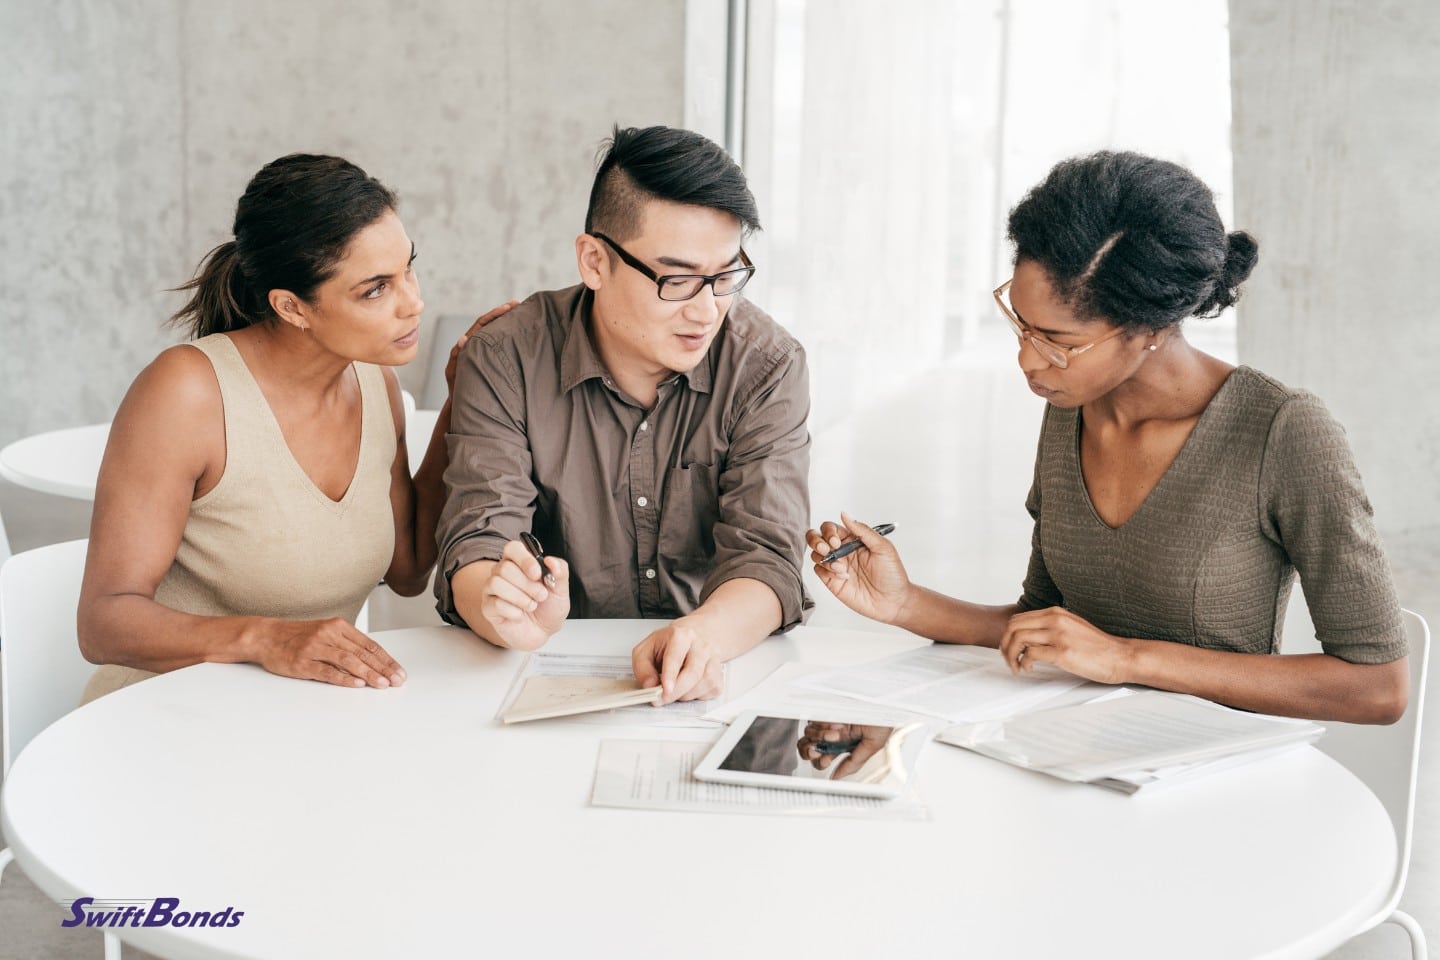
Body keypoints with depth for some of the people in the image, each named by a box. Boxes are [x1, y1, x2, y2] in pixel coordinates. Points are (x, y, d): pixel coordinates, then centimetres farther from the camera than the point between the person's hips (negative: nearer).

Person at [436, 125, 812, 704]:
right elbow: (477, 549, -11)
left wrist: (705, 633, -35)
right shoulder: (506, 362, -6)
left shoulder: (767, 367, -5)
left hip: (722, 682, 1)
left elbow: (765, 557, -13)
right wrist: (506, 614, -35)